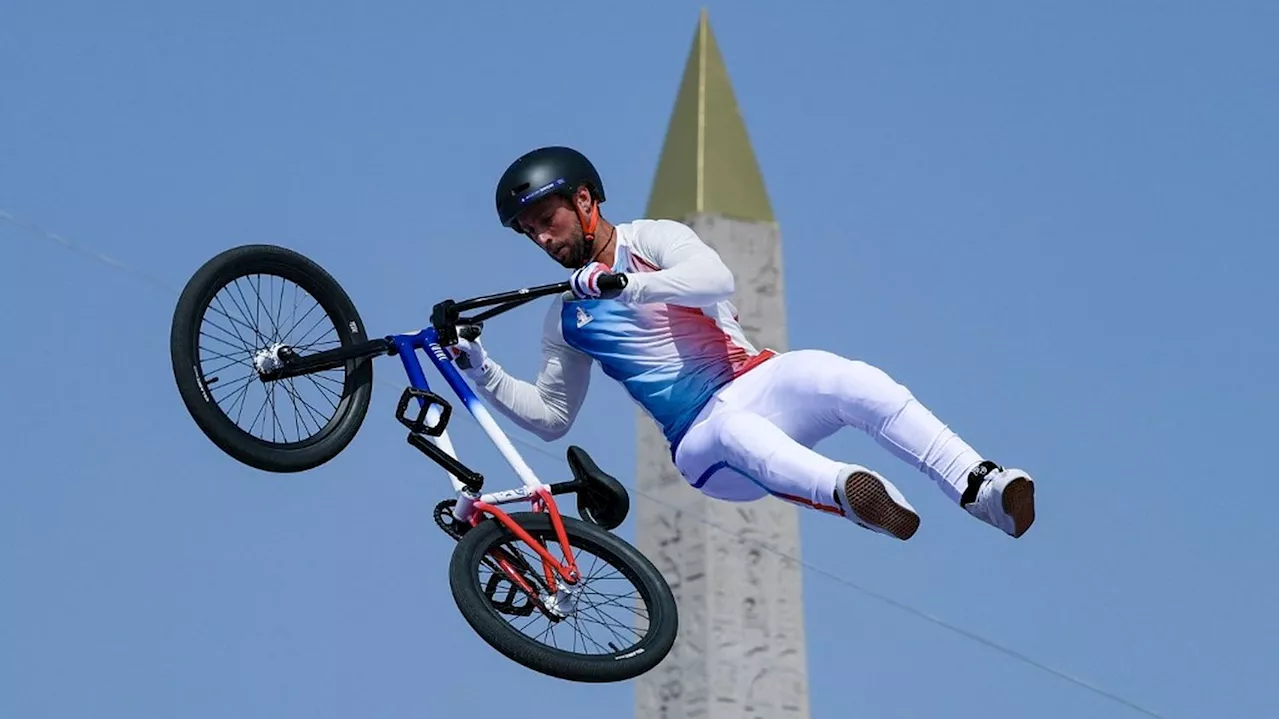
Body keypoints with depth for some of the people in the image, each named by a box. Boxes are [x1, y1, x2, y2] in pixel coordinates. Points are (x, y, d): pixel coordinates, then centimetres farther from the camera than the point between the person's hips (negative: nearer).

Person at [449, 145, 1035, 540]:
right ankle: (850, 491, -69)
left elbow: (716, 279, -16)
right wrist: (480, 371, 9)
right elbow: (549, 416, 23)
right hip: (700, 444, 0)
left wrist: (618, 283, -26)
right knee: (736, 433, -40)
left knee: (848, 381, -34)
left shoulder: (652, 240, 5)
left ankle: (984, 488, -40)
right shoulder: (566, 318, 17)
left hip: (756, 385, 0)